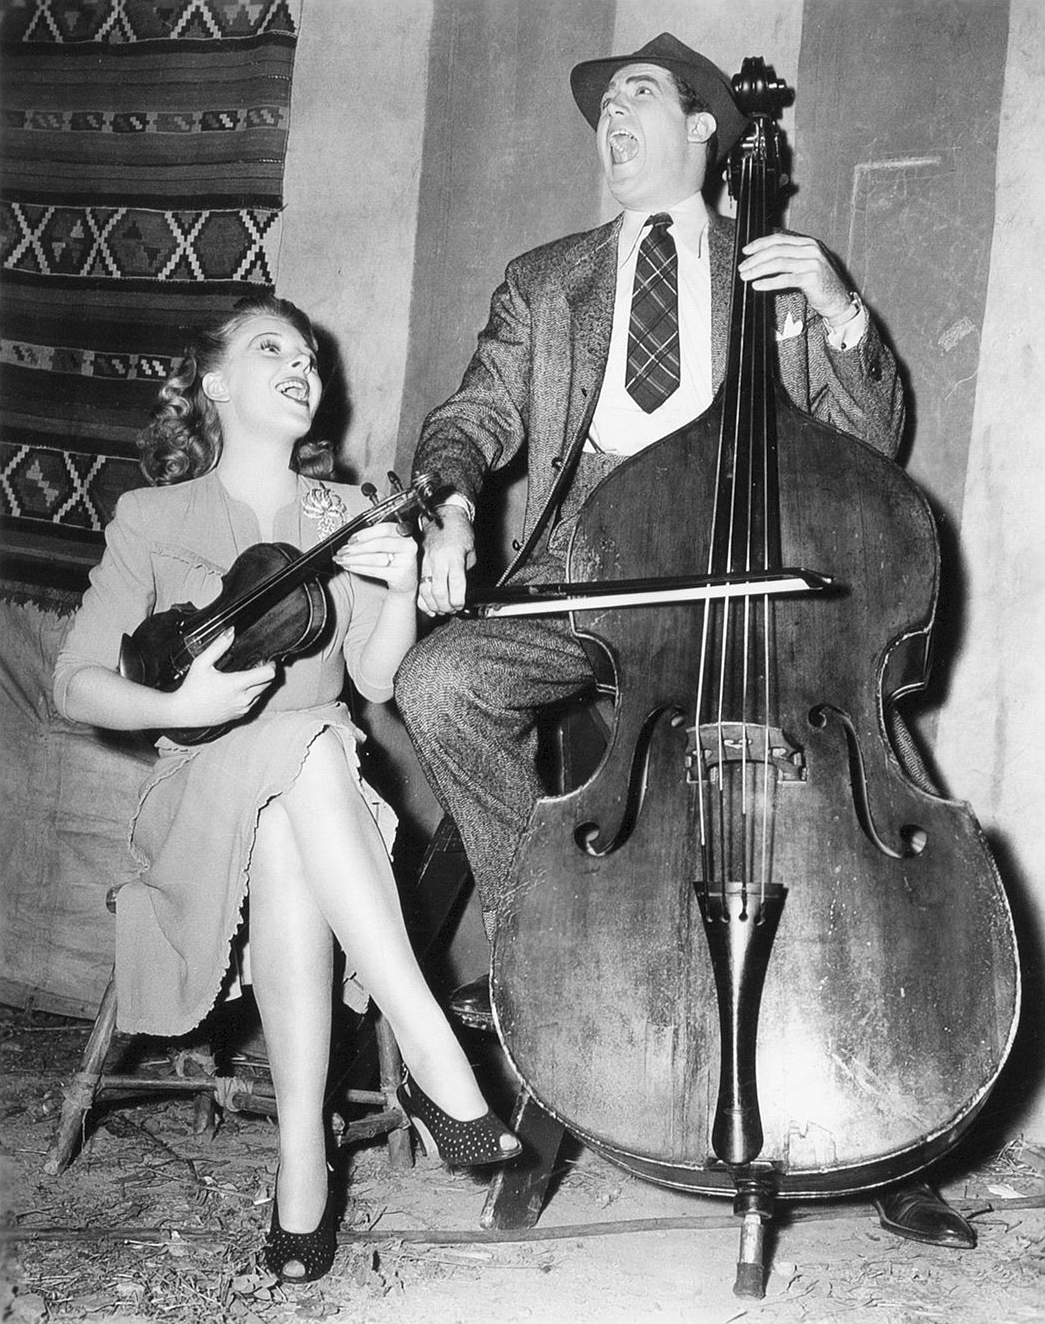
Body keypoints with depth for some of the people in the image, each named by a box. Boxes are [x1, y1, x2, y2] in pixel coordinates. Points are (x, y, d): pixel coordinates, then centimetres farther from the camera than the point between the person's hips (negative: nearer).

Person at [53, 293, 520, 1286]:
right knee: (302, 745, -36)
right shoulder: (151, 519, 6)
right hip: (199, 793, -2)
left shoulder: (346, 516, 14)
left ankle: (301, 1157, -36)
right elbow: (76, 682, 0)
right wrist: (177, 705, -19)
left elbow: (376, 680, 4)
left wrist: (399, 591, -16)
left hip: (318, 794, 2)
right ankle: (432, 1053, -41)